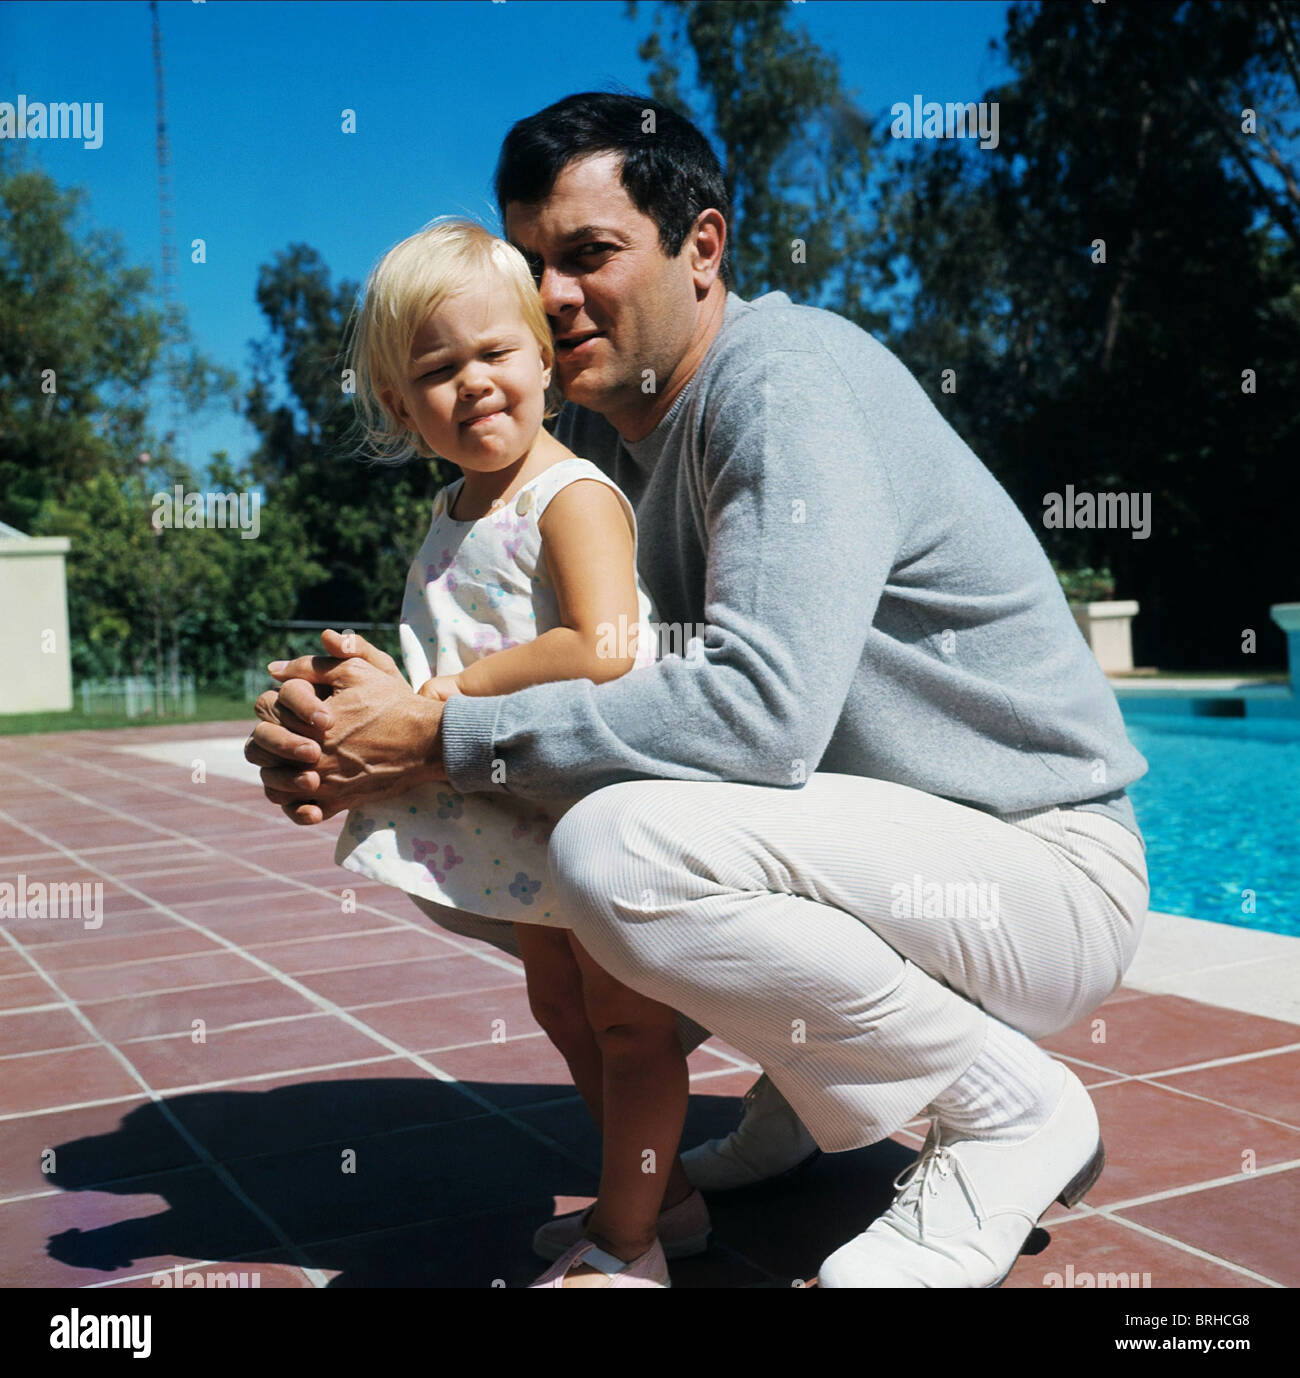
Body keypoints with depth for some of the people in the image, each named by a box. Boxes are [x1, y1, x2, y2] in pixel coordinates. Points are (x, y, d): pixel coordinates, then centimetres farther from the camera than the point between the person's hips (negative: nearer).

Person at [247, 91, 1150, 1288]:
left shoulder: (789, 381, -19)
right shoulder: (600, 426, 8)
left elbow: (763, 709, -31)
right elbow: (539, 653, 7)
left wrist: (438, 740, -27)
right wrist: (343, 736, -12)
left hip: (1042, 874, -8)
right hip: (887, 840, 9)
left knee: (619, 847, -30)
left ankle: (1013, 1104, -8)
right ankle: (834, 1084, 16)